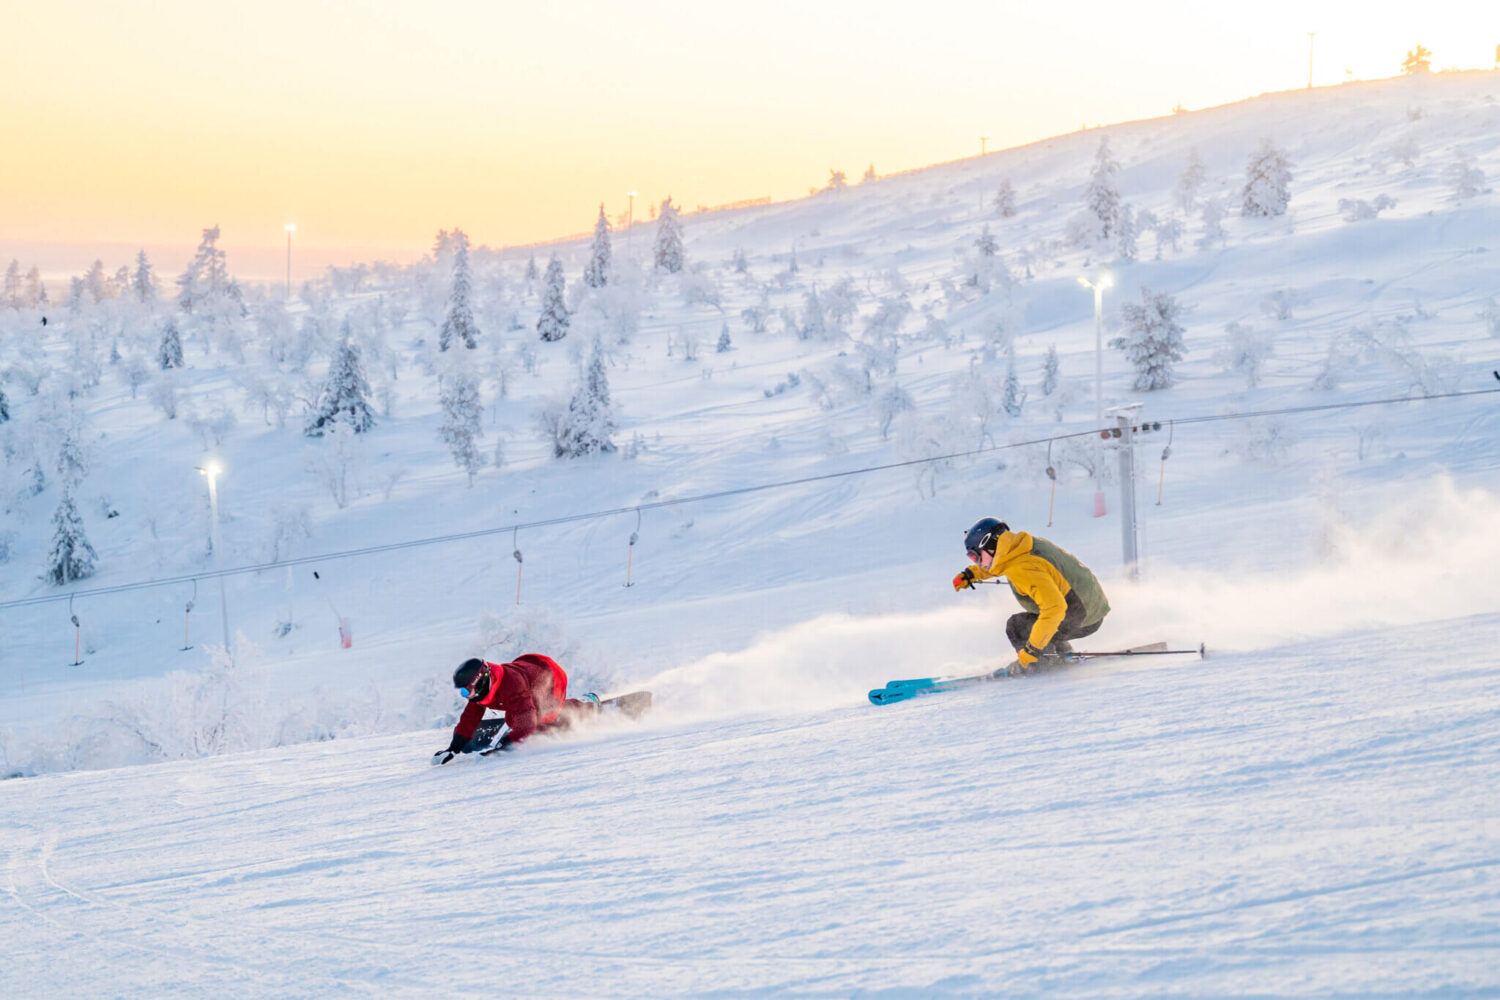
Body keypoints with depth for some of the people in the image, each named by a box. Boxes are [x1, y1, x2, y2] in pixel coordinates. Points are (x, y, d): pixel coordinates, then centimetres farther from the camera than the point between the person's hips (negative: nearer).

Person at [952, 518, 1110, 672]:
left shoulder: (1023, 570, -27)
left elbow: (1054, 607, -36)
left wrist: (1032, 649, -32)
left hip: (1084, 622, -9)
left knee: (1016, 626, -6)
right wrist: (971, 573, 19)